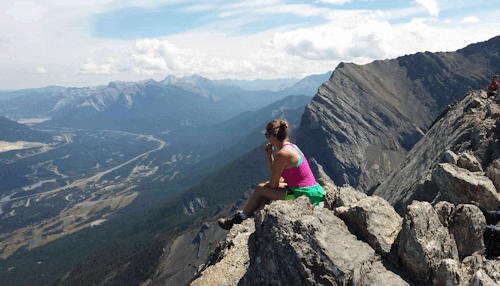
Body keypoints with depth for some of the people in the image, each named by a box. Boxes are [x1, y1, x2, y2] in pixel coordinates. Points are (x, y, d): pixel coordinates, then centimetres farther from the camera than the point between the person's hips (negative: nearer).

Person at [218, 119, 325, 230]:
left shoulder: (282, 154, -20)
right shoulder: (291, 146, 9)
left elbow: (273, 184, -12)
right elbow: (277, 175, 16)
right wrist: (269, 155, 7)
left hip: (303, 195, -9)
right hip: (311, 191, 9)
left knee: (260, 188, 4)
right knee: (267, 185, 23)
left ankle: (241, 218, 23)